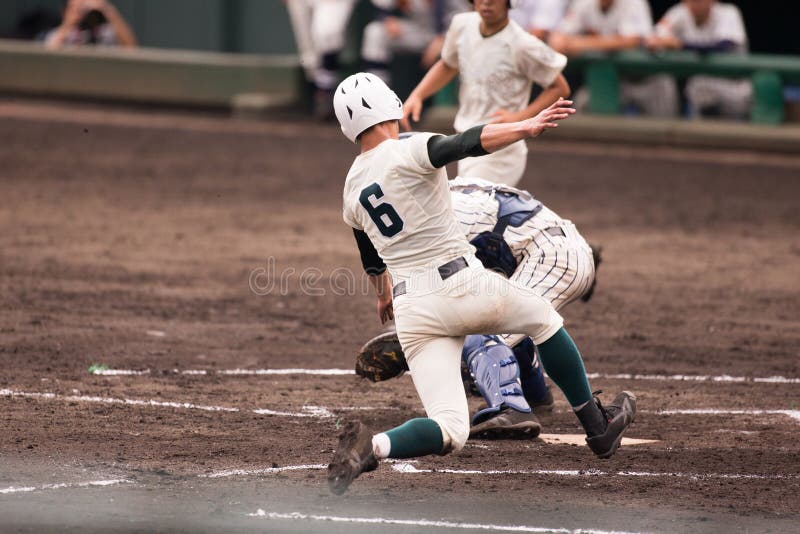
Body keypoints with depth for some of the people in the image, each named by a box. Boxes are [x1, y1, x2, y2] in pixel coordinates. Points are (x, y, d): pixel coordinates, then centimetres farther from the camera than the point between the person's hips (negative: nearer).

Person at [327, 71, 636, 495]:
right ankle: (598, 428, 28)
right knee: (543, 318, 25)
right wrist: (528, 127, -38)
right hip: (461, 285, -5)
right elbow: (466, 144, -27)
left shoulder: (352, 191, 13)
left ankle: (369, 446, -26)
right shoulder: (407, 152, -7)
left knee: (449, 432, 1)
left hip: (413, 312, 5)